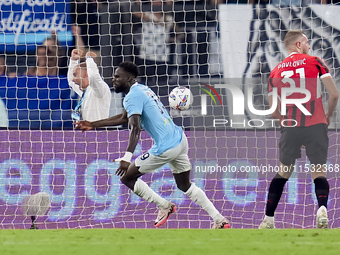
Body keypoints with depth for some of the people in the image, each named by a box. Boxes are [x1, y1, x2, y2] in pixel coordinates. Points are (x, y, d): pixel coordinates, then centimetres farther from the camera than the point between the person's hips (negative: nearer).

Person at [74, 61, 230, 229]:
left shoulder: (133, 97, -14)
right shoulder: (141, 89, 15)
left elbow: (135, 129, -29)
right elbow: (124, 118, 28)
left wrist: (127, 157, -40)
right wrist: (93, 125, 29)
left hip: (166, 148, -10)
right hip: (180, 140, 10)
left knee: (127, 177, 2)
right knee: (185, 185, 22)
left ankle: (164, 206, 10)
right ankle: (220, 221, 18)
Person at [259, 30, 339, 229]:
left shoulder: (275, 72, 10)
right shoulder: (314, 62, 2)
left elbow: (274, 112, 10)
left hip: (290, 128, 2)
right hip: (316, 126, -2)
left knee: (283, 173, 16)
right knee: (319, 173, 2)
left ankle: (268, 220, 13)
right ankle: (322, 208, -26)